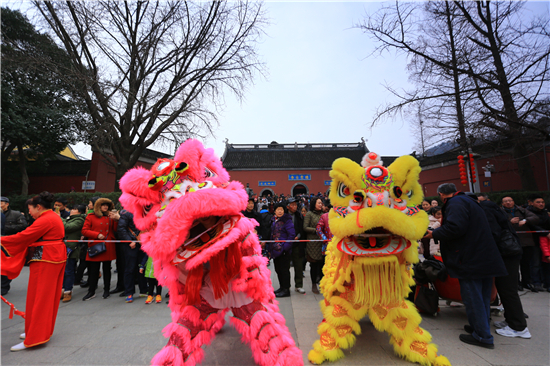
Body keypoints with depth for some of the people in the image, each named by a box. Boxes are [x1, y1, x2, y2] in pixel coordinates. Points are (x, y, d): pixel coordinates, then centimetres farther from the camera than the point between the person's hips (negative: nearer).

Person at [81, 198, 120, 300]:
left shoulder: (110, 217, 9)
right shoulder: (91, 217, 2)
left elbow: (115, 230, 4)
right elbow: (84, 231, -3)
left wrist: (117, 219, -10)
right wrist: (97, 235, -14)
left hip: (108, 247, 2)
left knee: (107, 269, 10)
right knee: (94, 270, 4)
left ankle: (106, 290, 22)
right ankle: (91, 292, 18)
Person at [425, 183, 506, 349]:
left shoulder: (455, 204, -14)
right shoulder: (469, 202, 19)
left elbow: (454, 228, -26)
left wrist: (434, 234, -13)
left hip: (470, 260, -11)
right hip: (486, 259, 11)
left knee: (472, 297, -1)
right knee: (482, 296, 18)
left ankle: (482, 336, 6)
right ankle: (481, 328, 31)